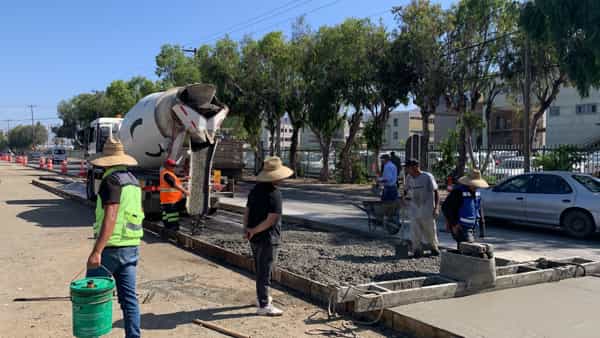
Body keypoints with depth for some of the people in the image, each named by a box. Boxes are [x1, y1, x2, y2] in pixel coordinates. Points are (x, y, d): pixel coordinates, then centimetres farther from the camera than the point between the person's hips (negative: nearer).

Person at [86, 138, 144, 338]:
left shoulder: (112, 180, -13)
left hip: (111, 247, -8)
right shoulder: (133, 181, 13)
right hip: (131, 247, 8)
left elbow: (110, 218, -22)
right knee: (129, 297, 9)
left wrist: (96, 251, -25)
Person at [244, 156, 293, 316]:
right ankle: (263, 306, 8)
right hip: (267, 238, -8)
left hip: (255, 238, 8)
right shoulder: (274, 194, -19)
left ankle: (262, 297, 37)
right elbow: (271, 219, -23)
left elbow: (247, 211, 8)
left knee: (260, 269, 22)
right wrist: (254, 230, -16)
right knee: (265, 271, 0)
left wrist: (247, 229, 1)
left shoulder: (256, 189, 7)